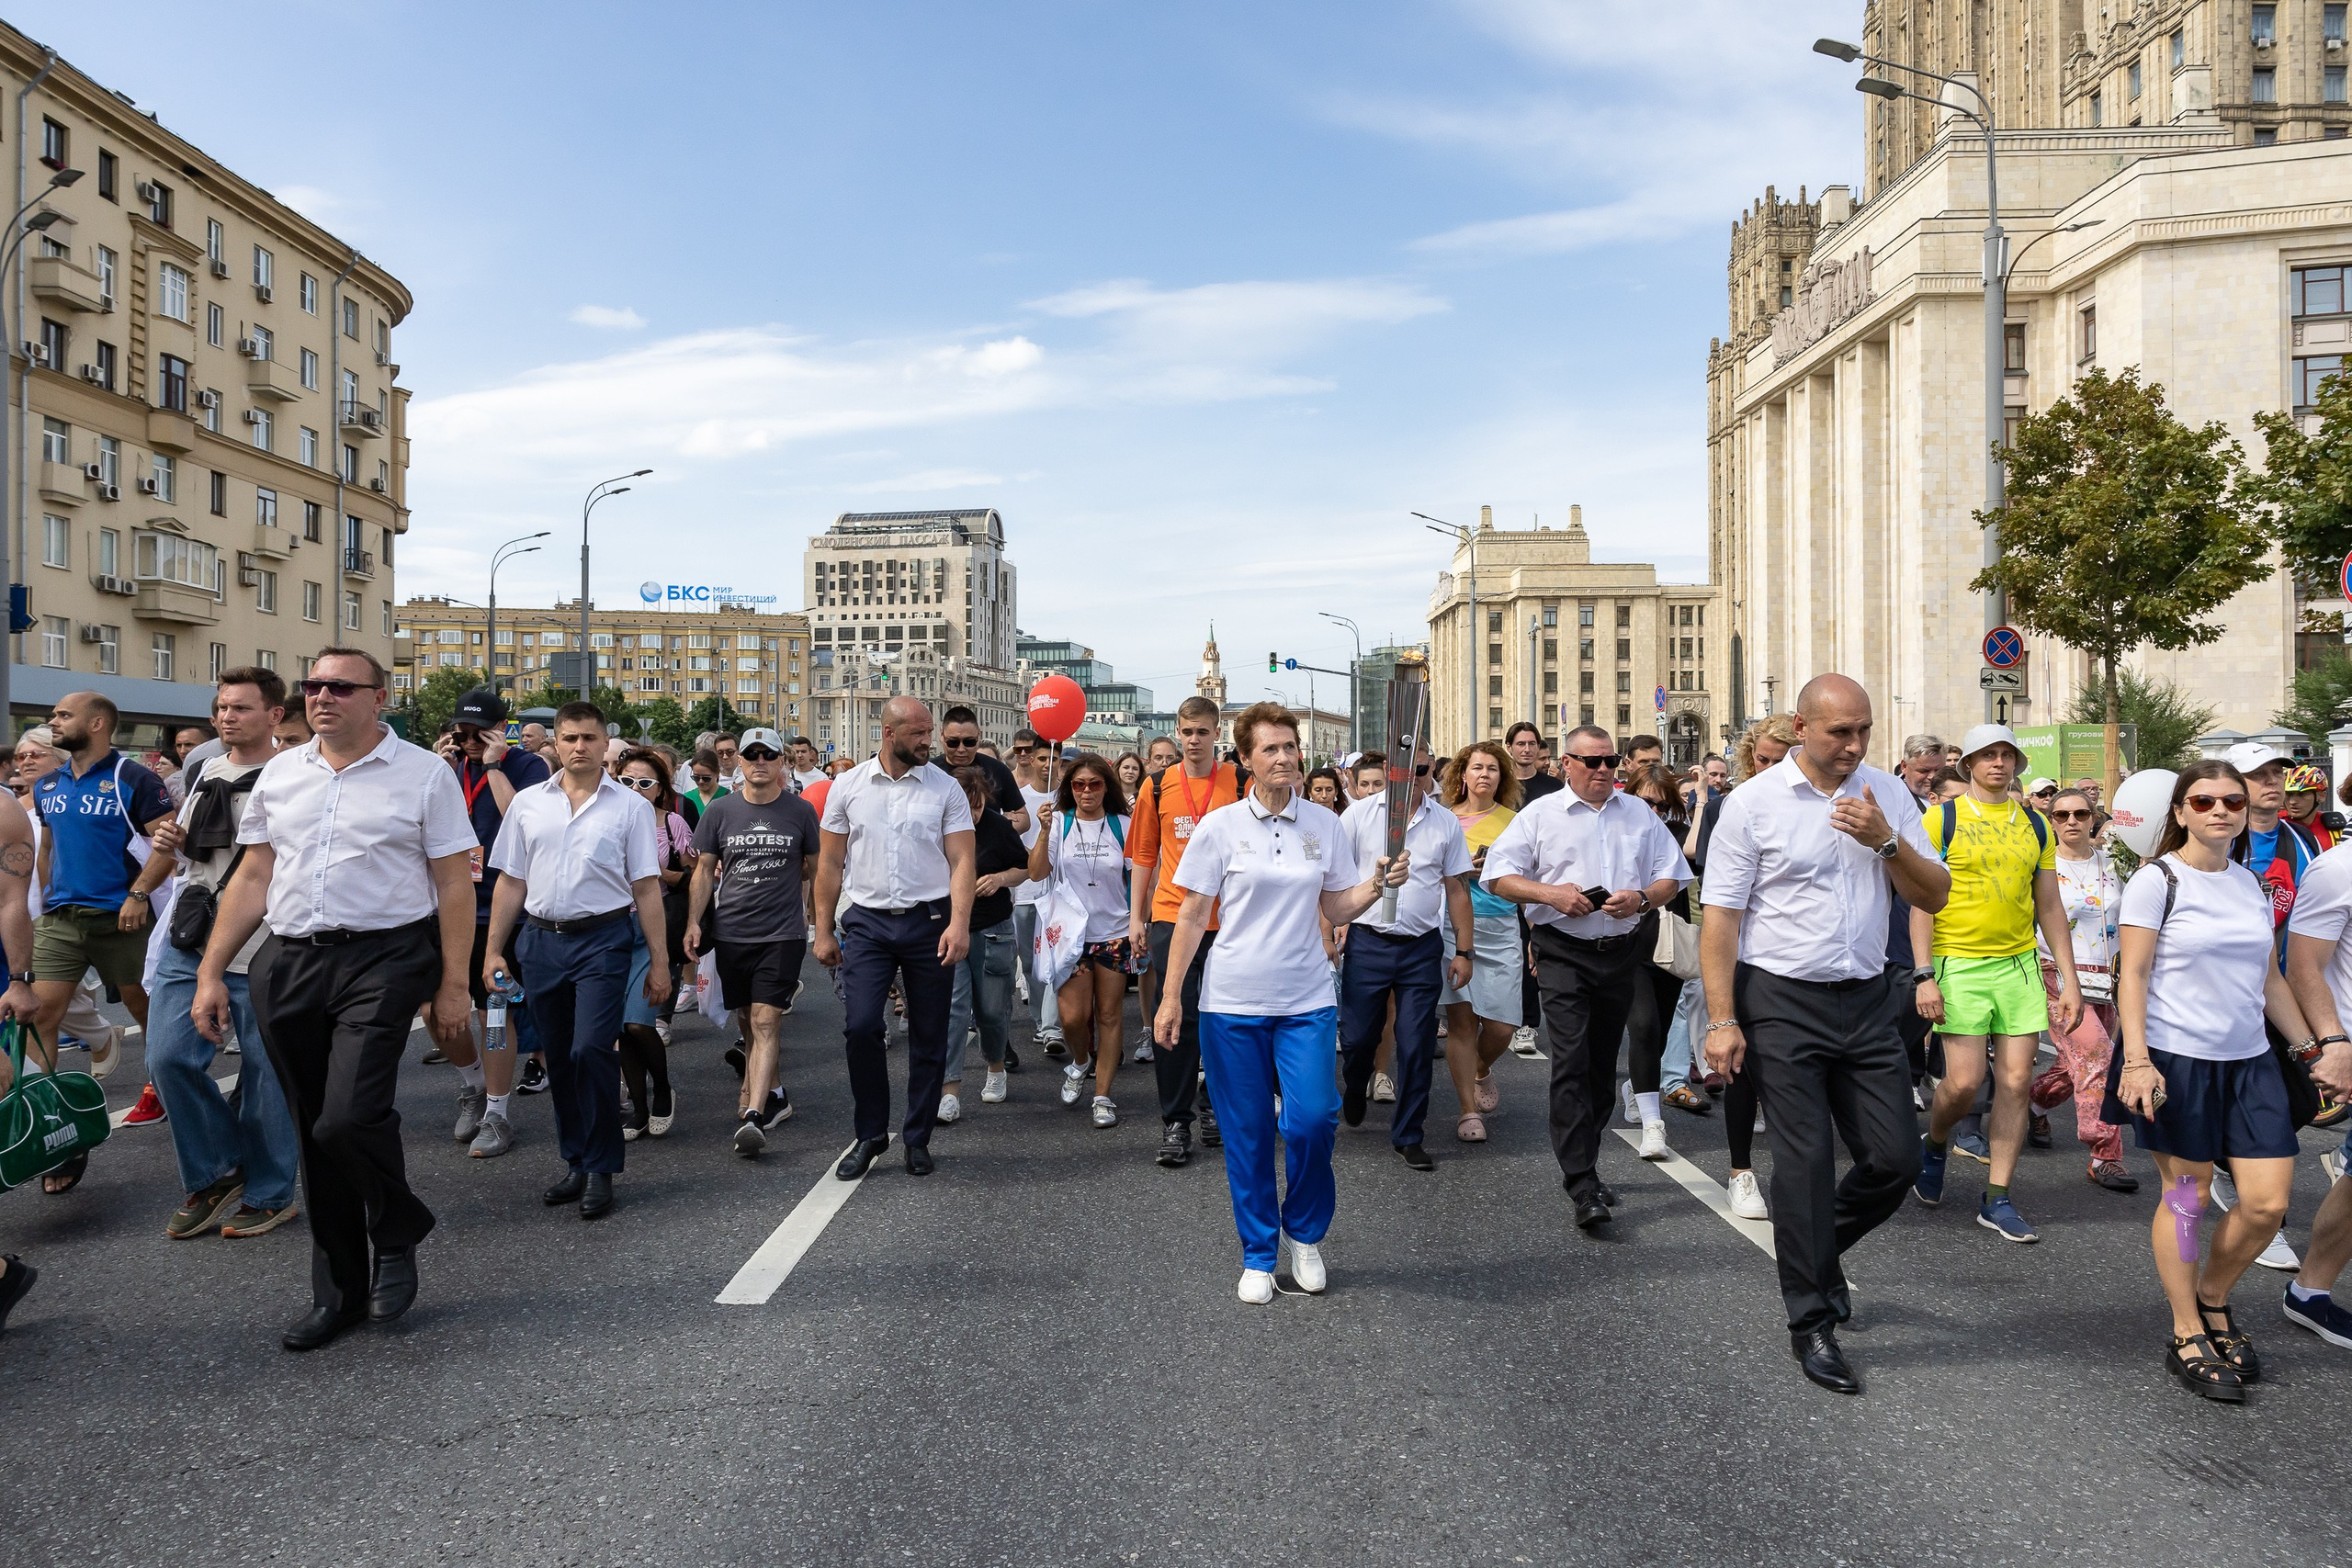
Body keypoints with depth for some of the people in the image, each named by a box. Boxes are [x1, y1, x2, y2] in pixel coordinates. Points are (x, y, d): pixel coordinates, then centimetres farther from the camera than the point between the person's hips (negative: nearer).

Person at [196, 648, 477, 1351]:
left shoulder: (424, 774, -1)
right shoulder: (280, 774, 13)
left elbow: (454, 885, -3)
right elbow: (252, 878, 16)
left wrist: (453, 984, -7)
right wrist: (210, 973, 11)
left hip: (382, 959, -5)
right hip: (287, 964, 5)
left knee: (348, 1119, -18)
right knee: (314, 1134, 10)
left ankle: (396, 1231, 13)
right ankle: (339, 1292, 23)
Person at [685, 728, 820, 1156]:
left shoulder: (800, 811, 2)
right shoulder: (720, 811, 5)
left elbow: (815, 868, 13)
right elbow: (704, 870, 8)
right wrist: (693, 921, -1)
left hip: (783, 933, -3)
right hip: (730, 932, 3)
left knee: (765, 1022, -13)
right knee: (751, 1021, 13)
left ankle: (753, 1117, -19)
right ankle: (776, 1096, 32)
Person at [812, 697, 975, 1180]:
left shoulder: (945, 788, 1)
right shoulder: (848, 786, 5)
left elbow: (962, 861, -3)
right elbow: (831, 863, 8)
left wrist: (959, 924, -16)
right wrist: (822, 930, 5)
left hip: (929, 922, 0)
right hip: (868, 923, 0)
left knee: (928, 1036, 5)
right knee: (860, 1026, -9)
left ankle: (917, 1139, 20)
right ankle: (870, 1135, 10)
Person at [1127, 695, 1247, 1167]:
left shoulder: (1239, 784, 1)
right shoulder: (1158, 787, 5)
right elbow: (1144, 855, 11)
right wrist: (1136, 916, 9)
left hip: (1227, 917, 0)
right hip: (1171, 915, 0)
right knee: (1174, 1017, -2)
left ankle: (1213, 1104, 28)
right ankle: (1175, 1122, 8)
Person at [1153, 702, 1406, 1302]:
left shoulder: (1325, 825, 5)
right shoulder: (1219, 826, -2)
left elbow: (1337, 909, 10)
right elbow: (1192, 915, 1)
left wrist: (1378, 884, -8)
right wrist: (1171, 995, -1)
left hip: (1306, 1002, 1)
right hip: (1232, 1003, -1)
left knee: (1313, 1118, -11)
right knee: (1247, 1133, 5)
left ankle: (1304, 1234, 17)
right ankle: (1258, 1256, 23)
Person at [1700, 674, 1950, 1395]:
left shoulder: (1887, 794, 6)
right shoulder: (1753, 802, -7)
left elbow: (1935, 895, 6)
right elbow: (1720, 917, -8)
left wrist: (1887, 841, -13)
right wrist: (1722, 1020, -12)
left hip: (1867, 998, 4)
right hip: (1784, 1002, -4)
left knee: (1896, 1159, 7)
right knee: (1804, 1163, 0)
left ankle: (1818, 1249, 35)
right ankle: (1811, 1321, 16)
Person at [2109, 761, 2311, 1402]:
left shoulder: (2251, 884, 11)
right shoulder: (2156, 880, -6)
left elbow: (2270, 980, 18)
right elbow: (2132, 974, -10)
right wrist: (2135, 1057, -18)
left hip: (2250, 1060, 6)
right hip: (2178, 1058, -5)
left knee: (2267, 1203, 1)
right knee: (2186, 1196, 2)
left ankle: (2211, 1299, 26)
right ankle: (2188, 1337, 14)